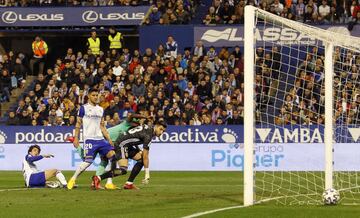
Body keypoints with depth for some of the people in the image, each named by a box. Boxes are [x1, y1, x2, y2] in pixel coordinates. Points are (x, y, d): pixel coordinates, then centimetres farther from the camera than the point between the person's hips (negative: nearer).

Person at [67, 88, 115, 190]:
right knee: (88, 161, -16)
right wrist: (76, 138, -6)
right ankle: (73, 179, 0)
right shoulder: (84, 108, 2)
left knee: (112, 155, -9)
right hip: (89, 139, -6)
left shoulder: (100, 109, 18)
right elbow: (78, 124, 1)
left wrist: (109, 139, 13)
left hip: (100, 139, 6)